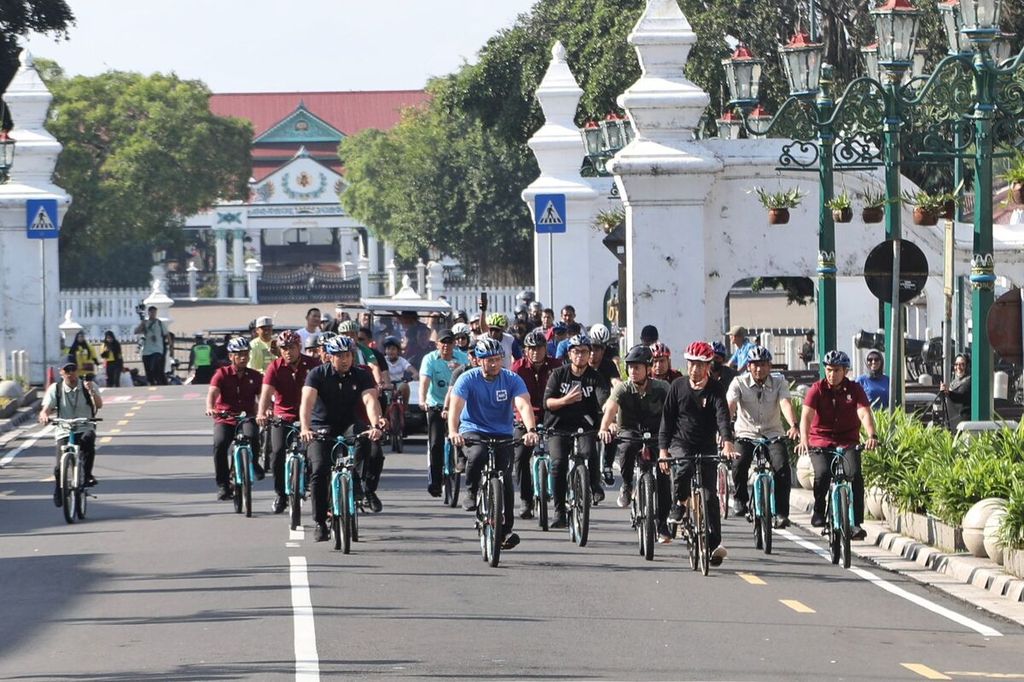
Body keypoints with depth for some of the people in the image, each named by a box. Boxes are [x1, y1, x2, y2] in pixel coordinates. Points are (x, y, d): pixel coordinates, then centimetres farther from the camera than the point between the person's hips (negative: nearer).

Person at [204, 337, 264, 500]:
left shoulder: (255, 376, 8)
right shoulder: (222, 374, 2)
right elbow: (212, 392, -12)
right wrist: (210, 408, -33)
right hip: (224, 419, 0)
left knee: (252, 436, -33)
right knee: (220, 444, -27)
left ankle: (253, 463, 0)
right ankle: (223, 485, -15)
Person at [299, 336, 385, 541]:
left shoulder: (362, 376, -7)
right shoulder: (318, 374, -11)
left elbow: (370, 400, -22)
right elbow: (307, 401, -24)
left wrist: (375, 426, -41)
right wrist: (305, 429, -42)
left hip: (349, 424, 1)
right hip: (322, 426, -1)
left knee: (362, 438, -34)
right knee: (319, 471, -17)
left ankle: (365, 487, -23)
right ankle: (320, 523, -8)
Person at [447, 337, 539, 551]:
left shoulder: (512, 379, -7)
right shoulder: (468, 379, -11)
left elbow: (523, 405, -21)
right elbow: (456, 406, -23)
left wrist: (531, 430, -40)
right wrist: (453, 431, -42)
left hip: (502, 434, 2)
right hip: (473, 431, -2)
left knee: (506, 479, -10)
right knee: (477, 455, -35)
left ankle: (506, 529, 1)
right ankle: (471, 493, -7)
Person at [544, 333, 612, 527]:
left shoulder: (595, 378, 2)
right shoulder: (559, 374, 3)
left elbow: (605, 400, -15)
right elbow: (547, 402, -4)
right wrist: (565, 400, -24)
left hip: (584, 425, 0)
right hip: (559, 426, 0)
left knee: (589, 453, -30)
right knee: (559, 463, -19)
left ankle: (595, 486, 0)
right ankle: (559, 511, -8)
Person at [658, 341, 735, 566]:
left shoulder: (715, 389, -6)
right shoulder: (678, 387, 0)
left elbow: (723, 416, -19)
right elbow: (667, 419, 3)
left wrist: (727, 443, -37)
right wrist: (663, 449, -5)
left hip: (707, 447, 0)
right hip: (681, 443, 0)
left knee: (710, 495, -5)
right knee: (682, 470, -32)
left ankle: (715, 543, -1)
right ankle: (679, 504, -4)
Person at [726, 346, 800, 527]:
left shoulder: (779, 382, -1)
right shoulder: (739, 383, -3)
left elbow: (786, 404, -18)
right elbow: (730, 406, -18)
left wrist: (793, 425, -37)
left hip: (773, 435, 1)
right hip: (746, 434, 0)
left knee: (782, 467, -24)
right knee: (739, 464, -27)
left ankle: (781, 512, -15)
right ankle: (740, 498, 1)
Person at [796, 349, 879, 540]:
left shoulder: (854, 389, -3)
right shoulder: (817, 389, -6)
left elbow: (864, 414, -17)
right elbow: (806, 415, -19)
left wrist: (871, 436, -36)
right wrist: (804, 439, -37)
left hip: (848, 442, 1)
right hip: (820, 441, -1)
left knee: (855, 475, -21)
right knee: (822, 473, -26)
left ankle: (856, 523, -16)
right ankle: (818, 512, -3)